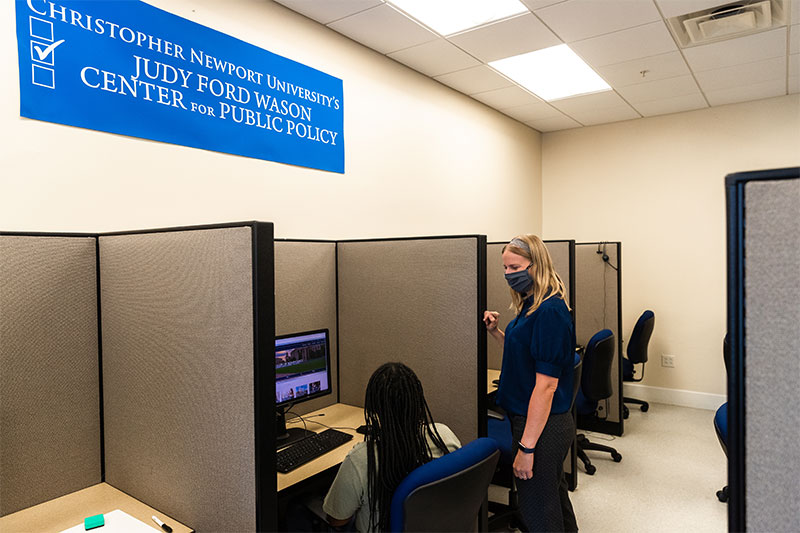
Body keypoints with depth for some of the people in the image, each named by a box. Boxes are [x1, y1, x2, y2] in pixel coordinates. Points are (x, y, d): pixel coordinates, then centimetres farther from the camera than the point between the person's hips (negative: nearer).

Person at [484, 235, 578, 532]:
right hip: (546, 422, 10)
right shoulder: (531, 305, 7)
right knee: (554, 494, 26)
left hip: (542, 427, -10)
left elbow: (546, 384, -25)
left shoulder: (549, 312, -23)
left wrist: (526, 447, -23)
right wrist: (496, 332, 3)